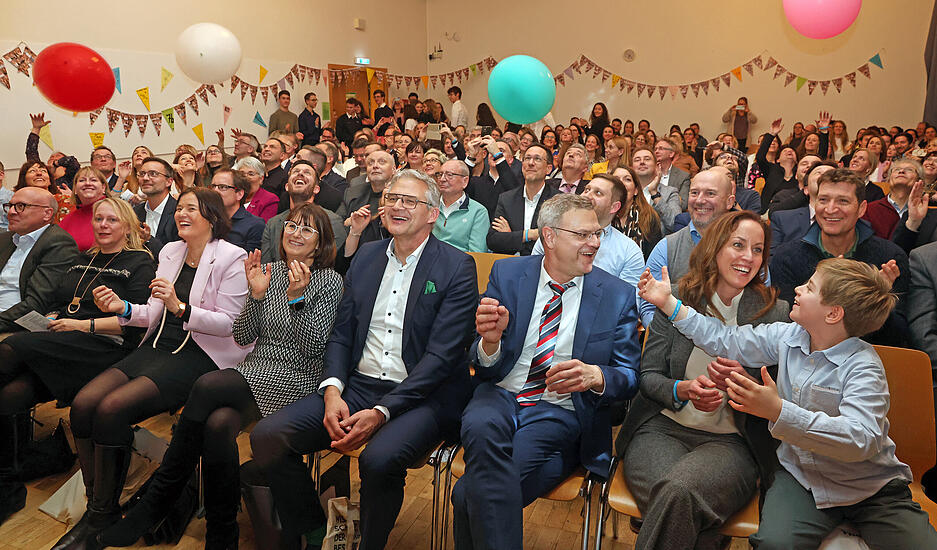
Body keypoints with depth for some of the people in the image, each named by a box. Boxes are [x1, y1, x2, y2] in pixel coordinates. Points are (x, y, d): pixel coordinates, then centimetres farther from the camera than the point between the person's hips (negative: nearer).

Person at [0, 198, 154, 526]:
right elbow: (54, 301, 26)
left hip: (106, 347, -6)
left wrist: (84, 325, -11)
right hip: (59, 346, 6)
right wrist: (48, 320, 3)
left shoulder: (139, 263, 6)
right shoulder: (82, 261, 28)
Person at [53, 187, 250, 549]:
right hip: (158, 347, 7)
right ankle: (96, 508, -1)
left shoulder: (232, 258, -6)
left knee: (112, 408, -23)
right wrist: (123, 308, -2)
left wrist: (179, 306, -22)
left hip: (200, 355, -7)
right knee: (84, 403, -15)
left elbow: (229, 323, -12)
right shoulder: (170, 252, 16)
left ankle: (102, 517, -4)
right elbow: (156, 313, 17)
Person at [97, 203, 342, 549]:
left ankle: (157, 500, -13)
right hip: (256, 370, 5)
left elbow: (312, 348, -10)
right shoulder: (270, 270, 14)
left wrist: (297, 298, -20)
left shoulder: (330, 281, -1)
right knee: (218, 423, -28)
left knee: (207, 387, -28)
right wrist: (257, 294, -6)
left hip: (295, 378, -5)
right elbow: (243, 337, 9)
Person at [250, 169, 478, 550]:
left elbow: (441, 356, -12)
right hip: (358, 386, 5)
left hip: (422, 397, -5)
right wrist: (332, 390, -8)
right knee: (266, 436, -11)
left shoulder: (457, 268, -5)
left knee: (379, 459, -34)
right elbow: (341, 333, 11)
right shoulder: (366, 256, 12)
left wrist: (381, 412, -20)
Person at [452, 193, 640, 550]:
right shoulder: (507, 274, 6)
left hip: (560, 412, -2)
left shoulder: (618, 295, 5)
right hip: (500, 396, 2)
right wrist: (490, 340, -22)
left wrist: (595, 375, -21)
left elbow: (629, 376, 4)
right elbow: (484, 369, 4)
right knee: (481, 428, -35)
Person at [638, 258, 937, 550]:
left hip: (871, 485, -2)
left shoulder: (863, 366, -19)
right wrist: (668, 303, 10)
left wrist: (778, 411, -41)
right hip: (800, 476, 2)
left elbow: (861, 440, -32)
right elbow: (727, 341, 10)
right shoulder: (787, 336, -1)